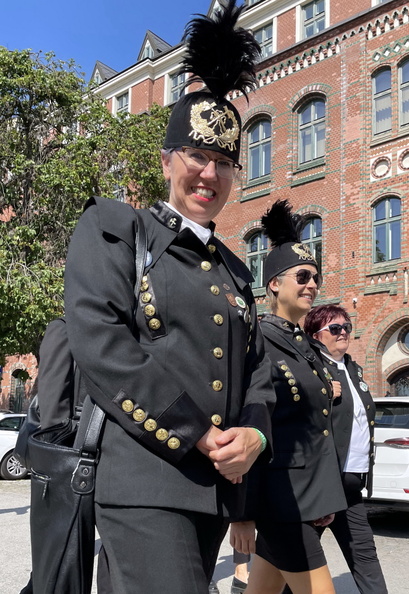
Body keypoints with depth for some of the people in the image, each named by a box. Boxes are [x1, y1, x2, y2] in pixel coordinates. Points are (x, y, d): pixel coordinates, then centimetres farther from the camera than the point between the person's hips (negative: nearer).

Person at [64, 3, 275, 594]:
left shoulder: (234, 270, 18)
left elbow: (256, 368, 14)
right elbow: (100, 345, -14)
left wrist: (252, 434, -8)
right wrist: (196, 437, -15)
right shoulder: (112, 229, -1)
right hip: (146, 481, -6)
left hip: (219, 485, 6)